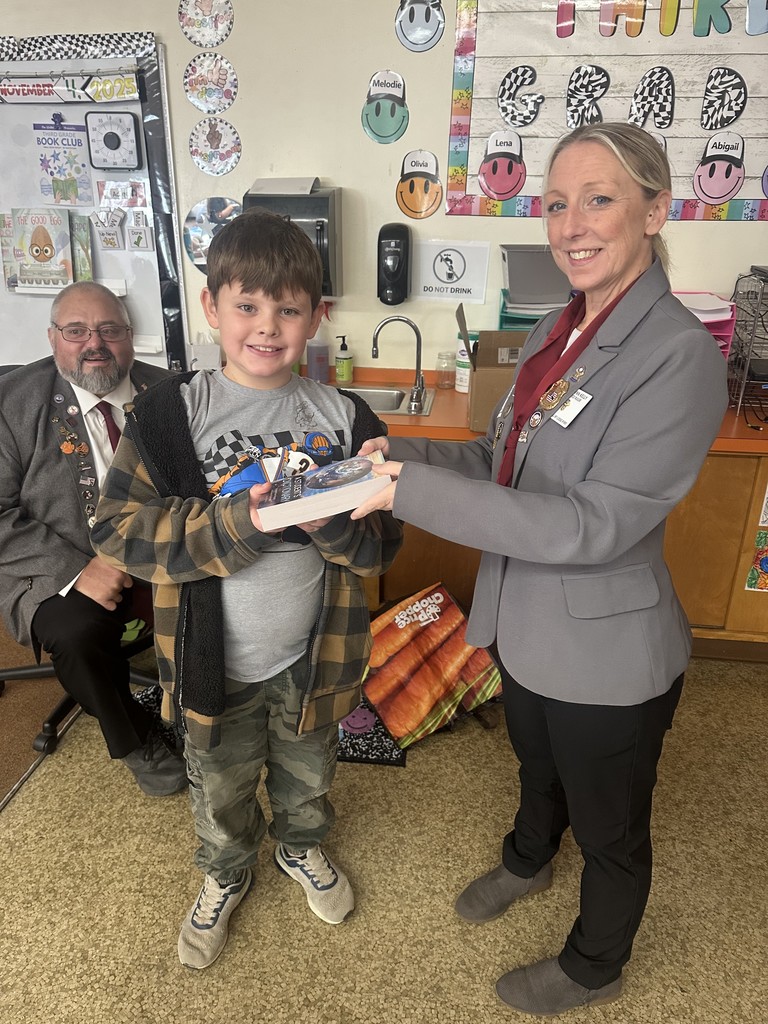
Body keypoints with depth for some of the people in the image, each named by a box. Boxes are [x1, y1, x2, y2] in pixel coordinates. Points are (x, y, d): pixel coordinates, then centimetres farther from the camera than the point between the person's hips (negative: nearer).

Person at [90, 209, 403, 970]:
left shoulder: (344, 419, -9)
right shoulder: (170, 413, -13)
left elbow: (382, 544, -6)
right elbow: (117, 528, -17)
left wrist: (332, 524, -28)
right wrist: (233, 521, -29)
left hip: (313, 655, 1)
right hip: (215, 661, -1)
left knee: (307, 777, 27)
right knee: (220, 790, 25)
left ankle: (301, 847, 60)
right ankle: (225, 874, 56)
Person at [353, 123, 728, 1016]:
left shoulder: (679, 354, -24)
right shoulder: (555, 333, 1)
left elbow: (595, 526, -30)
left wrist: (412, 490, -33)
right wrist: (405, 456, -10)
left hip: (606, 653, -7)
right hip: (527, 625, 7)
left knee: (609, 828, 20)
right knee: (538, 767, 33)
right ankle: (528, 860, 65)